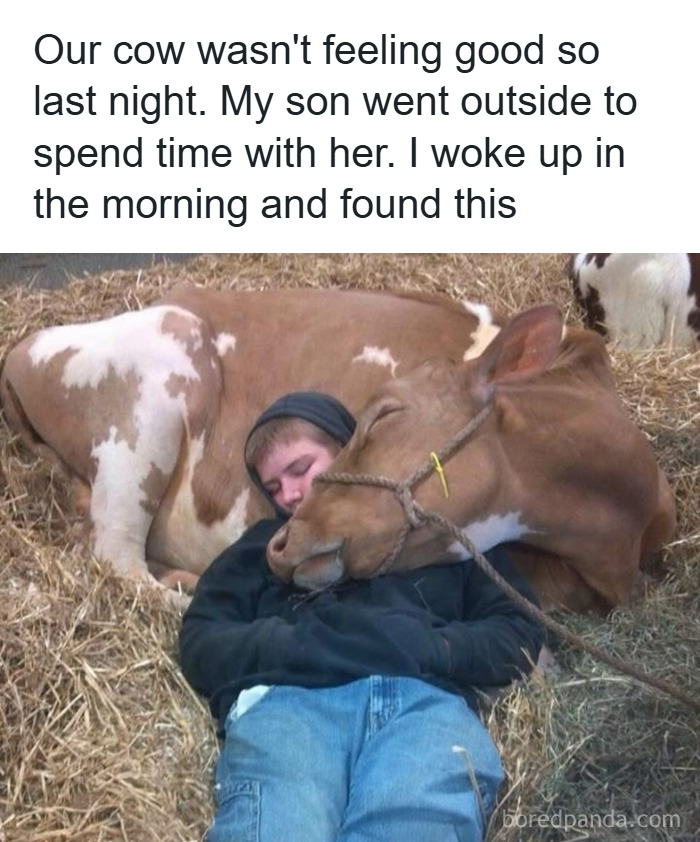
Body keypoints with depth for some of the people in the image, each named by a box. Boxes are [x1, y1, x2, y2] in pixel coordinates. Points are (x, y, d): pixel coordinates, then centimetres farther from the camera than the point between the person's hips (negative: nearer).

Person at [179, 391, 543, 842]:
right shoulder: (266, 543, 31)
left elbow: (519, 634, 18)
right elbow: (200, 648, 17)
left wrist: (429, 647, -3)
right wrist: (302, 642, -2)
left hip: (425, 697, 0)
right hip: (287, 696, 1)